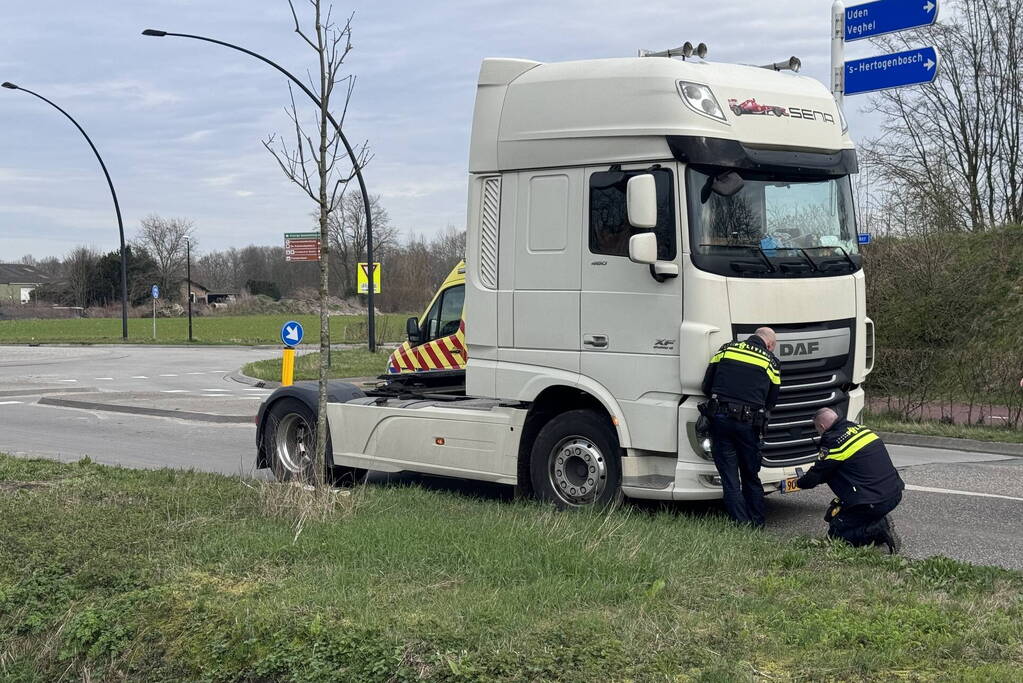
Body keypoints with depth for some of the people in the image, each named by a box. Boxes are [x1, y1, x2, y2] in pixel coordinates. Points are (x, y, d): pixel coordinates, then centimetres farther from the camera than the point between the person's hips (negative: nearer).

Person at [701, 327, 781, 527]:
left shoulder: (726, 349, 11)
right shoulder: (771, 363, 9)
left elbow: (706, 387, 10)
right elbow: (771, 400, 14)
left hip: (720, 419, 0)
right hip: (748, 424, 0)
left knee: (729, 477, 5)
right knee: (751, 477, 16)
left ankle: (742, 523, 2)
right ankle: (757, 523, 19)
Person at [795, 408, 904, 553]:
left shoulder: (833, 442, -12)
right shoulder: (860, 428, 13)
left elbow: (815, 476, -1)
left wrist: (799, 482, 21)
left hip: (874, 502, -8)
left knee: (836, 533, 7)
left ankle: (877, 530, -12)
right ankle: (878, 525, 11)